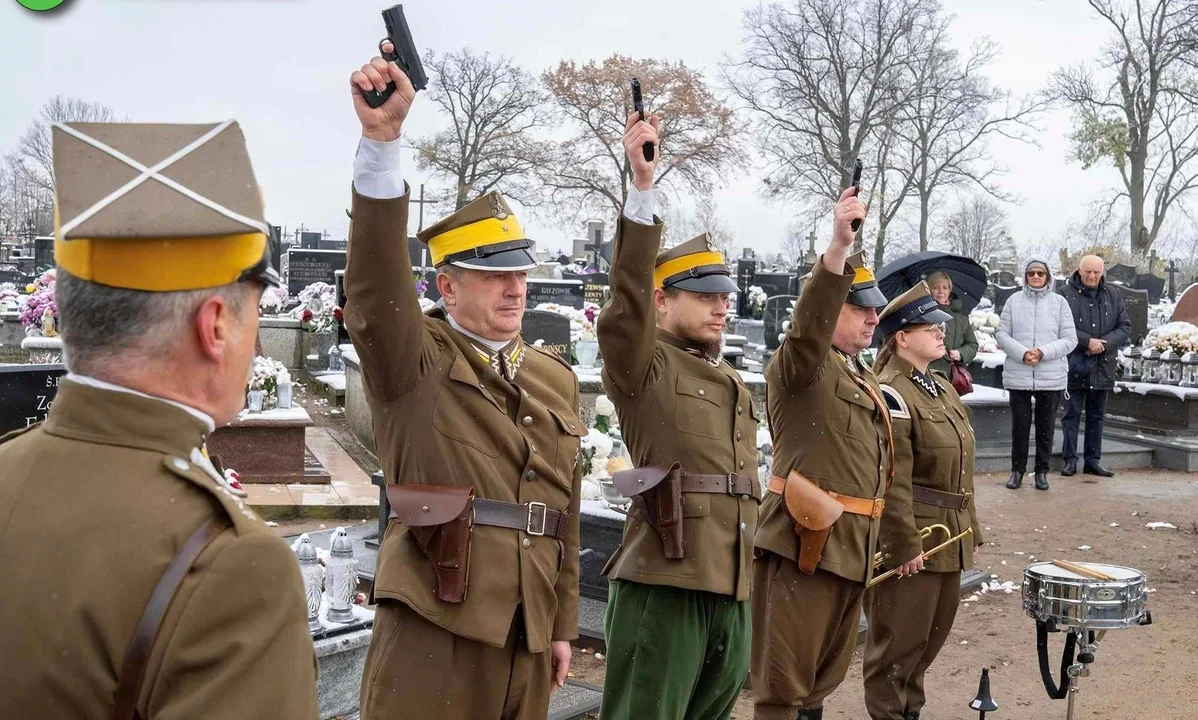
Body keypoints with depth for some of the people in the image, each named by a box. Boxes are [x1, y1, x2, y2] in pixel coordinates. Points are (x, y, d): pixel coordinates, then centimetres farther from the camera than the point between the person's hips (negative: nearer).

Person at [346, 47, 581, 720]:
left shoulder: (556, 378, 12)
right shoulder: (414, 361, -3)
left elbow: (565, 512, 15)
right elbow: (376, 286, -23)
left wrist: (563, 625, 15)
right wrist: (382, 136, -35)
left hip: (526, 636, 5)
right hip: (432, 632, -5)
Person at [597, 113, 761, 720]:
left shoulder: (735, 385, 20)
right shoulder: (642, 367, -1)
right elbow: (629, 287, -19)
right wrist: (643, 182, -28)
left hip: (732, 592, 7)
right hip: (661, 586, -7)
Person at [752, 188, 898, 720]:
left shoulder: (861, 377, 20)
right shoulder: (799, 365, -7)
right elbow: (809, 321, -30)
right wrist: (839, 246, -43)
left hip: (851, 546, 9)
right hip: (804, 543, -9)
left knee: (824, 674, 17)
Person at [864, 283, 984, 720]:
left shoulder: (943, 388, 12)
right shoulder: (891, 394, -17)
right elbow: (893, 482, -21)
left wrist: (971, 530, 16)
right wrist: (905, 546, -22)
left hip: (948, 538, 9)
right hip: (911, 537, -9)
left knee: (934, 631, 19)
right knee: (899, 636, 3)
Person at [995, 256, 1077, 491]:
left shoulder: (1059, 302, 1)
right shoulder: (1014, 301, 2)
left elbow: (1069, 339, -1)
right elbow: (1001, 334, 1)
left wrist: (1043, 353, -15)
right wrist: (1021, 353, -15)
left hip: (1051, 376, 0)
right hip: (1018, 375, 0)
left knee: (1046, 426, 8)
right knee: (1019, 425, 7)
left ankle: (1042, 471, 20)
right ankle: (1017, 469, 20)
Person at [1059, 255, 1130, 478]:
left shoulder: (1113, 295, 7)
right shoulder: (1066, 294, -6)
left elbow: (1125, 327, 5)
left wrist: (1104, 343, -11)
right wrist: (1087, 341, -20)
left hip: (1103, 366, 4)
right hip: (1074, 366, -4)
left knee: (1096, 416, 12)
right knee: (1072, 414, 3)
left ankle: (1093, 460, 19)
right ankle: (1070, 459, 9)